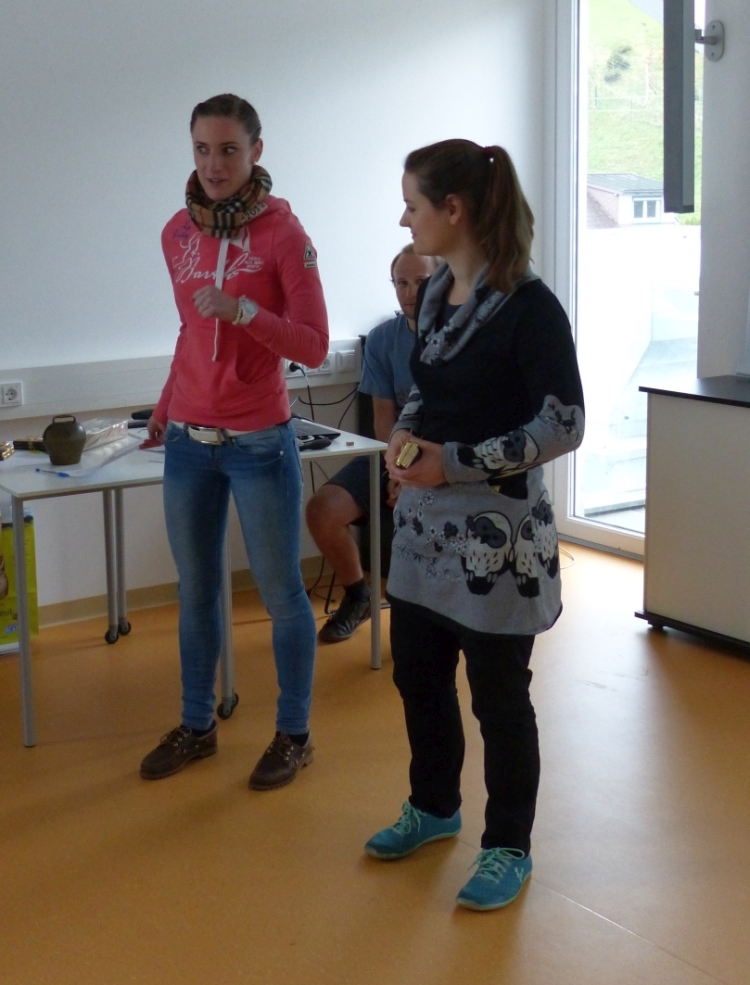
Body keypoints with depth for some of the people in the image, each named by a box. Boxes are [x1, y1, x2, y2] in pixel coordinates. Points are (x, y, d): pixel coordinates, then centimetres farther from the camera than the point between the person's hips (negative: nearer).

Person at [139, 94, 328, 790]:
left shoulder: (283, 233, -9)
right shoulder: (178, 233, 7)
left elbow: (314, 346, -12)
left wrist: (243, 311, -25)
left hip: (258, 444, -5)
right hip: (187, 442, 5)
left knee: (280, 594, 6)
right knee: (196, 592, 14)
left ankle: (294, 734, 21)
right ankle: (196, 726, 30)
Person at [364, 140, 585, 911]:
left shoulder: (529, 306, -16)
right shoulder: (434, 294, 6)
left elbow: (564, 427, -17)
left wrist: (456, 463, -20)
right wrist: (405, 436, -3)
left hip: (497, 529, -7)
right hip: (425, 522, 8)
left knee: (498, 695, 5)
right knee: (416, 673, 18)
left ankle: (508, 848, 24)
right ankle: (434, 807, 40)